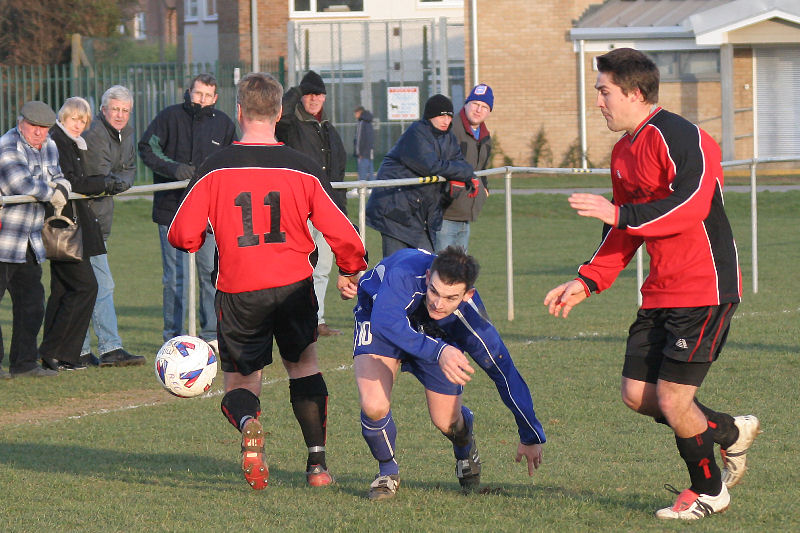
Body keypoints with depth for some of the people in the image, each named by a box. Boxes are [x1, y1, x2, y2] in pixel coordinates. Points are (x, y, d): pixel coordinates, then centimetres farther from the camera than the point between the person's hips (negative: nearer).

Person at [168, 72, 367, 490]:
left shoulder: (214, 169, -7)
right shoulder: (303, 169, -4)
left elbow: (182, 235, -6)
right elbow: (343, 235, -3)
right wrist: (350, 272, 17)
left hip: (238, 291, -1)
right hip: (294, 284, 1)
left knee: (239, 381, 12)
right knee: (303, 364, 24)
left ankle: (247, 424, -24)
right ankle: (317, 463, 18)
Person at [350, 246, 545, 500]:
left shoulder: (472, 320, -35)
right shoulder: (406, 273, -44)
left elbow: (506, 374, -22)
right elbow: (384, 322, -58)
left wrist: (531, 438, -14)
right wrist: (437, 351, -68)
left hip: (439, 337, 2)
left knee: (447, 422, 0)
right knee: (374, 407, -23)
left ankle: (466, 452, 40)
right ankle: (388, 472, 9)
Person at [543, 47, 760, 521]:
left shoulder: (680, 138, -16)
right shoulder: (624, 151, 14)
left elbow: (690, 206, -28)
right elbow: (627, 233, 21)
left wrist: (620, 214, -26)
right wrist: (586, 282, 11)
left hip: (704, 290, -9)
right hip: (660, 293, 9)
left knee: (672, 399, -8)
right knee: (637, 394, 5)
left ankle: (708, 491, 16)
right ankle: (731, 433, 25)